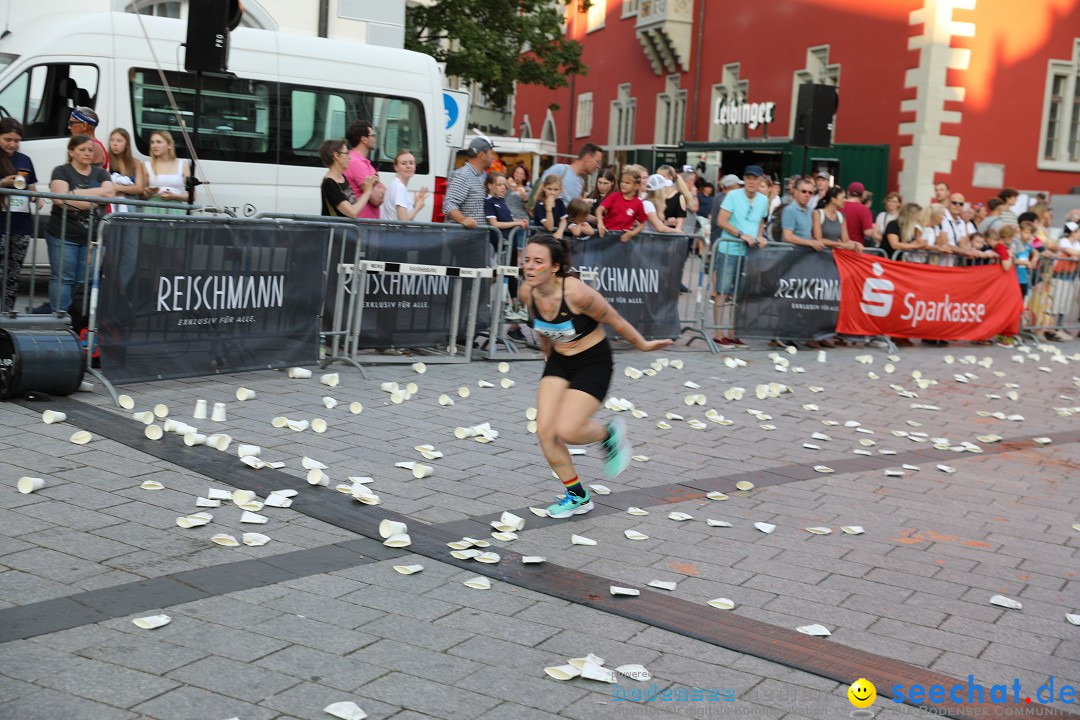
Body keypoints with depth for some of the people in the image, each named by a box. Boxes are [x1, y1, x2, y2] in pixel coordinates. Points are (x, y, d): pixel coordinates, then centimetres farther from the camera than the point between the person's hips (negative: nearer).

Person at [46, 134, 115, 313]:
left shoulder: (100, 173, 14)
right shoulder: (62, 172, 2)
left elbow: (109, 193, -7)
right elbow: (61, 199, -15)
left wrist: (76, 193, -12)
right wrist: (93, 201, -11)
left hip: (92, 237, 3)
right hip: (63, 236, -3)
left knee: (85, 281, 2)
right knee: (62, 279, -2)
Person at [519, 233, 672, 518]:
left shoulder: (576, 293, -30)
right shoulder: (526, 293, -12)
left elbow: (614, 320, -14)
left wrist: (643, 345, 0)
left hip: (594, 362, -6)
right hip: (559, 362, 6)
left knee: (566, 430, -17)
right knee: (544, 431, -4)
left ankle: (610, 434, 17)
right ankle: (577, 496, 16)